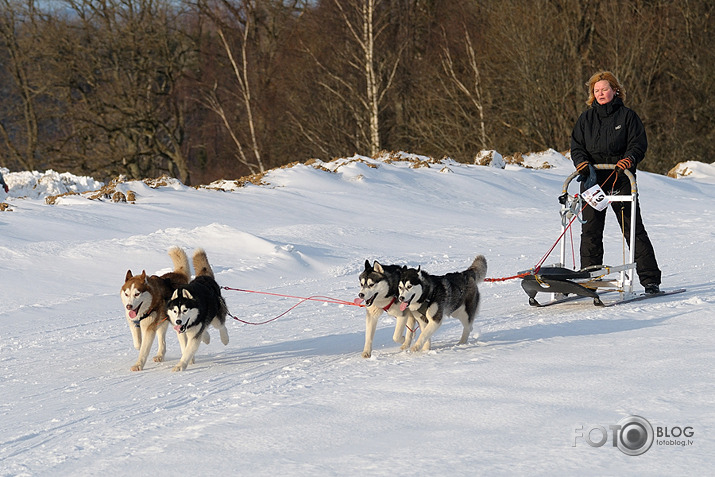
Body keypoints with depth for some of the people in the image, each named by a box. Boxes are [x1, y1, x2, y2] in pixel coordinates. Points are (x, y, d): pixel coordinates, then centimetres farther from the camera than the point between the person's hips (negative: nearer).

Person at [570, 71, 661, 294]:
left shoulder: (627, 116, 5)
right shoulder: (586, 118, 14)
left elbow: (639, 144, 0)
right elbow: (576, 146, 12)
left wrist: (628, 160, -20)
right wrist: (583, 163, -9)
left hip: (620, 181, -3)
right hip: (592, 181, 3)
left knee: (634, 229, -6)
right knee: (590, 231, 1)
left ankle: (650, 280, -5)